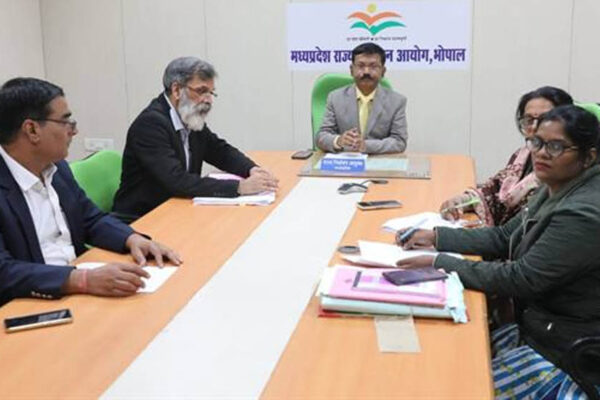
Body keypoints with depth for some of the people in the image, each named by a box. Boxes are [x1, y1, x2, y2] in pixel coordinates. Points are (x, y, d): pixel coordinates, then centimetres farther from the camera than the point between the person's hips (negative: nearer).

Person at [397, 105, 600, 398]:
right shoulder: (556, 191, 5)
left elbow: (521, 279, -25)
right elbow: (504, 236, 11)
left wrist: (439, 263, -20)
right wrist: (437, 237, 2)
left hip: (561, 354, -9)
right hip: (538, 330, 9)